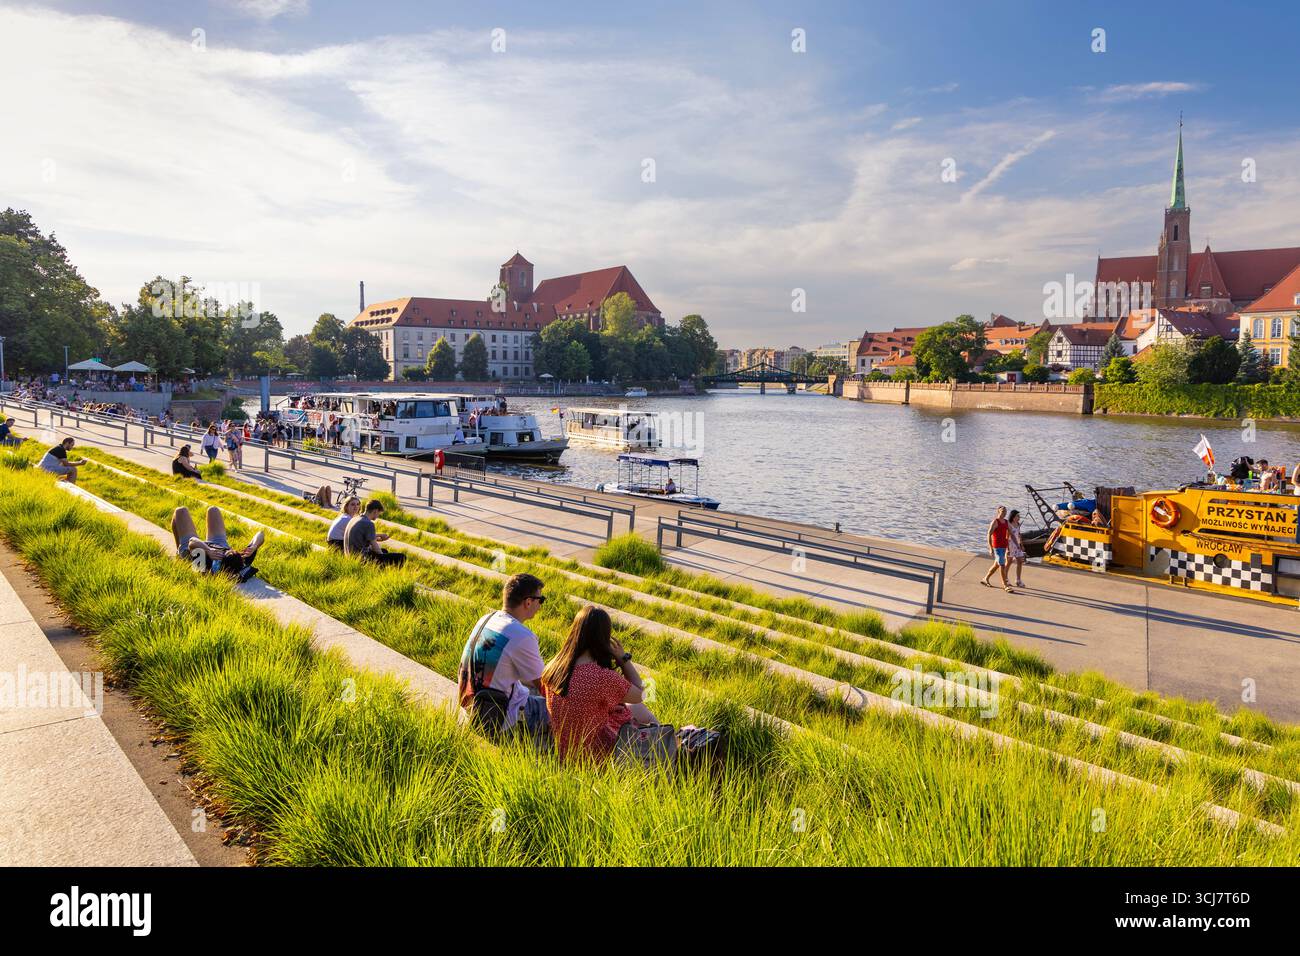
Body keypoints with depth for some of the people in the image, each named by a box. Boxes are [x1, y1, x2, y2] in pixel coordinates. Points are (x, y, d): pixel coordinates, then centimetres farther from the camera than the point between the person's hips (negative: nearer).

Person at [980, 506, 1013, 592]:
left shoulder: (1006, 522, 11)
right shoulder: (994, 522, -11)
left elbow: (1010, 533, 17)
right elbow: (989, 535, -16)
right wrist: (991, 548, -21)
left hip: (1004, 546, 8)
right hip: (997, 546, -8)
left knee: (996, 564, 16)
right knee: (1002, 565, -10)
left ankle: (985, 579, 30)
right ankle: (1005, 585, -6)